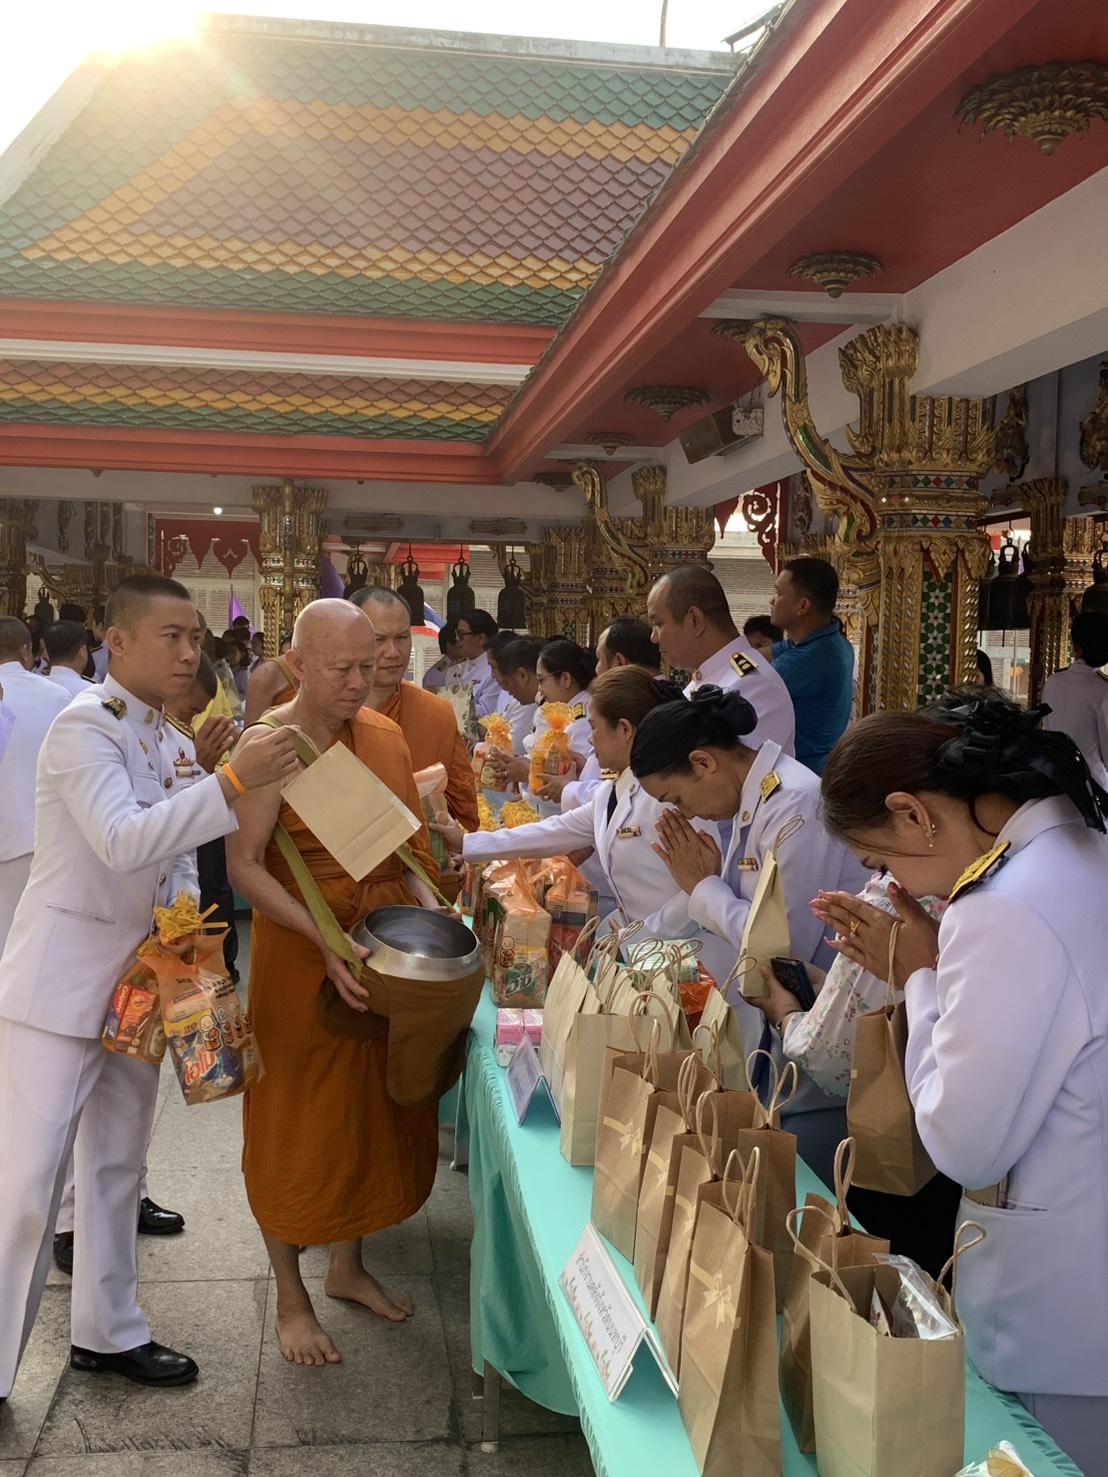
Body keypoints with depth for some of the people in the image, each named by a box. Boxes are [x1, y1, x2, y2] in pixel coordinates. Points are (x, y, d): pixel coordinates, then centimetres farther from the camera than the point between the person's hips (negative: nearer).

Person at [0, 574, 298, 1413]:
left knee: (117, 1164, 18)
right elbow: (123, 840, -31)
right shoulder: (85, 725, -17)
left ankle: (108, 1333, 33)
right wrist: (232, 783, -38)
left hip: (136, 979, 8)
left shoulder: (162, 736, 9)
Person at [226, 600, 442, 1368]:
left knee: (375, 1108, 17)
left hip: (387, 950, 6)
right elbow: (244, 866, -21)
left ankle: (348, 1266, 39)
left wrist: (433, 913, -7)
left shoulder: (384, 735, 2)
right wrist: (326, 941, -29)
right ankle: (291, 1298, 27)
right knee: (300, 1122, 8)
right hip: (300, 956, -6)